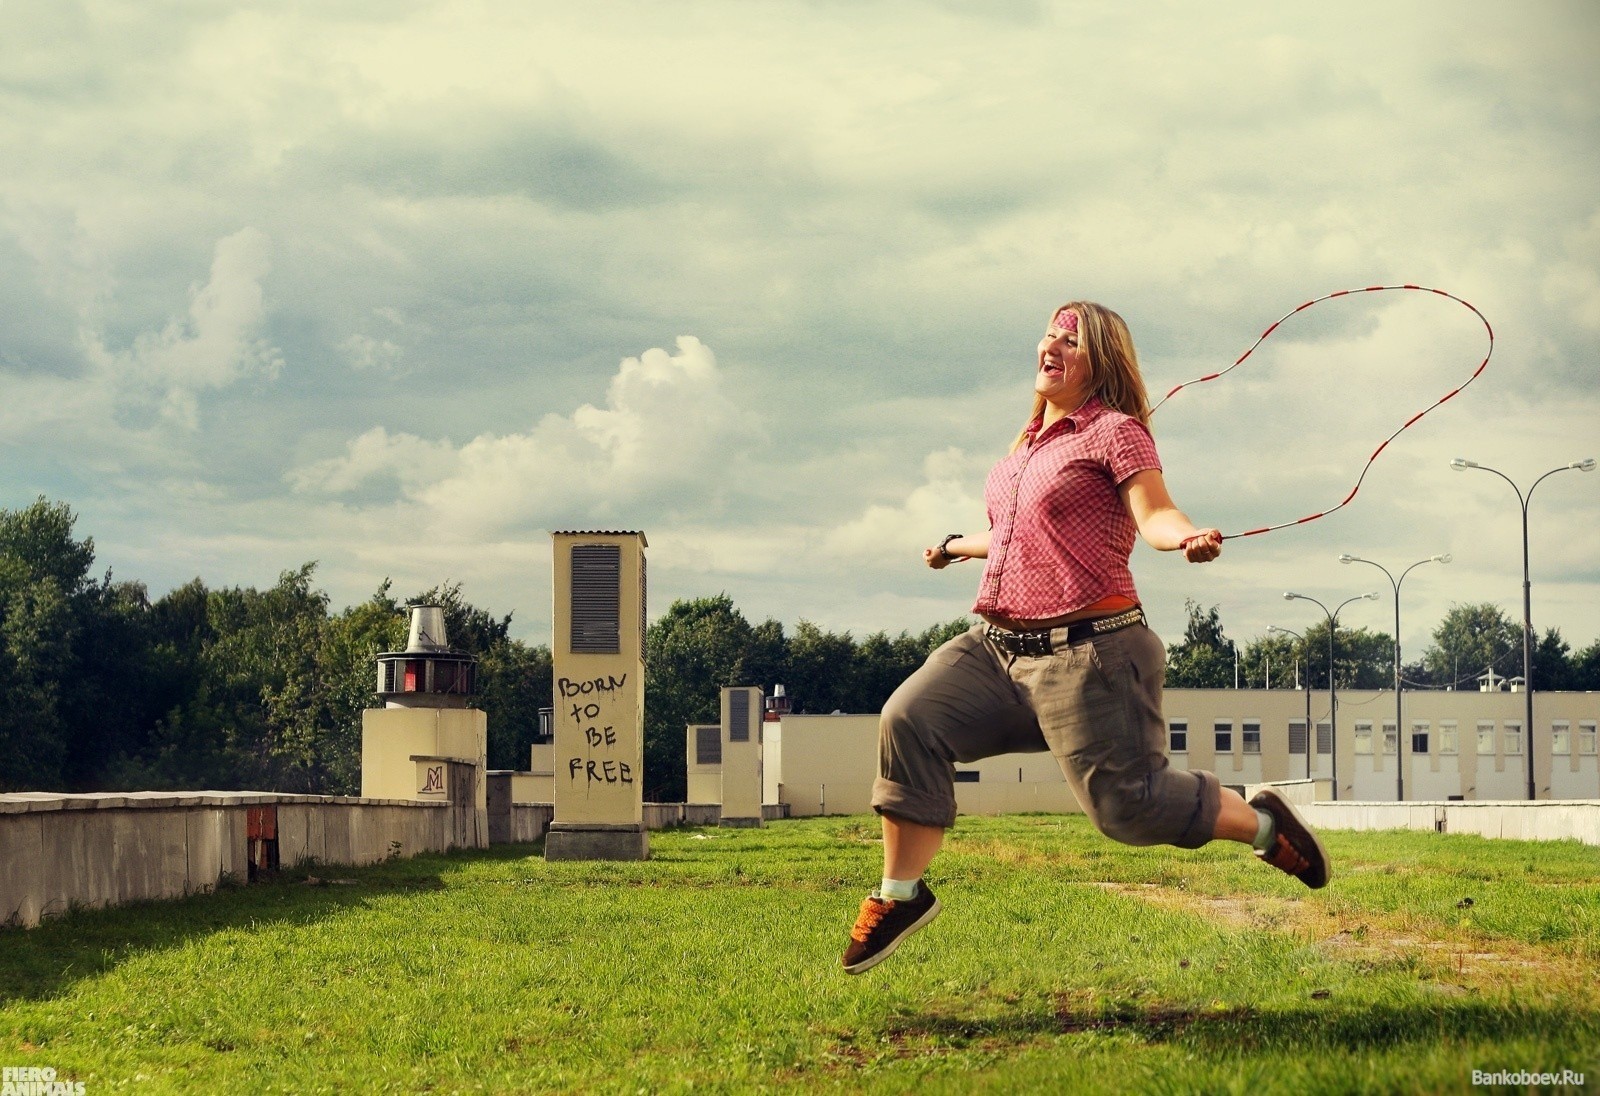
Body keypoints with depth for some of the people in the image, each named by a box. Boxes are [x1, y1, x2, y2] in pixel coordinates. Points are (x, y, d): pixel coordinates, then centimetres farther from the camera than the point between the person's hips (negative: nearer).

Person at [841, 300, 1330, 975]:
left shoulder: (1114, 431, -4)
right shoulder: (1030, 443, 20)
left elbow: (1153, 513, -19)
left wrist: (1187, 537, -42)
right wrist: (958, 547, 54)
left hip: (1085, 650, -7)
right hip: (999, 644, 8)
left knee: (1126, 803, -10)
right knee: (910, 720, -13)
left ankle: (1265, 825, 15)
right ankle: (900, 894, -5)